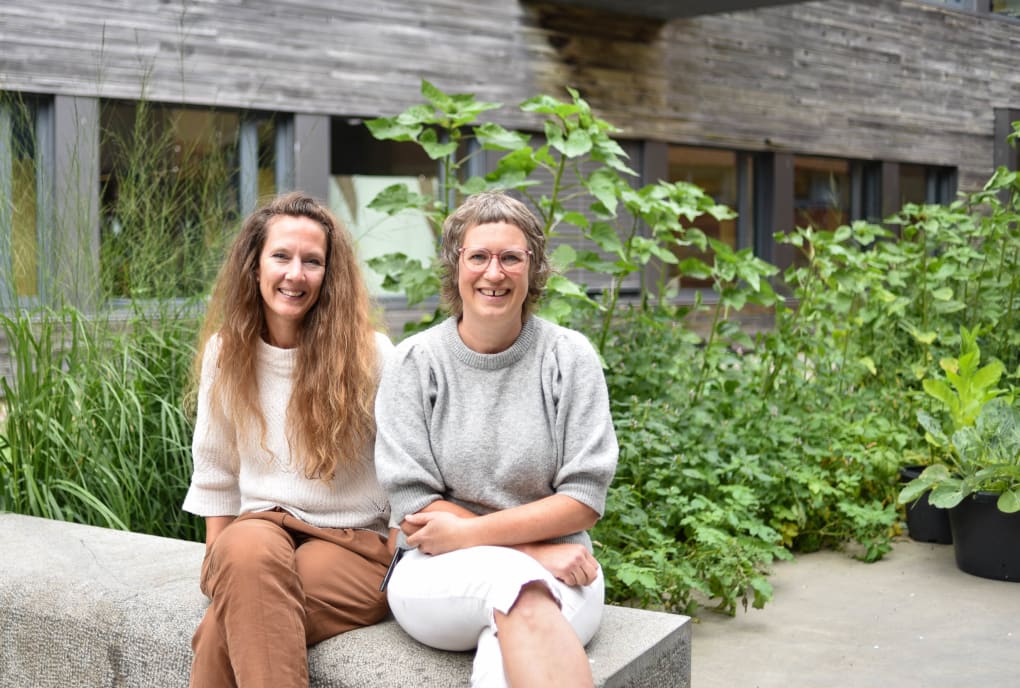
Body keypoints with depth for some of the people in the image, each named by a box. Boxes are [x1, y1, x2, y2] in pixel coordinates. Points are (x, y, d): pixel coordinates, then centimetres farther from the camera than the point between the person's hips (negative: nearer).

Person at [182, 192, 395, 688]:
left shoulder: (370, 355, -4)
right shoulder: (225, 354, 8)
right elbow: (214, 473, 14)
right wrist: (220, 558, 3)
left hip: (354, 542, -3)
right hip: (261, 530, 3)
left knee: (225, 630, -32)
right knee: (246, 549, -36)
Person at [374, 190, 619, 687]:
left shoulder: (569, 357, 3)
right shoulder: (414, 362, 3)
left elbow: (584, 498, -2)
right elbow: (411, 502, -3)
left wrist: (470, 533, -12)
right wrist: (533, 551, -12)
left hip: (555, 572, 0)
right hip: (439, 574, 1)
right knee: (519, 583, -35)